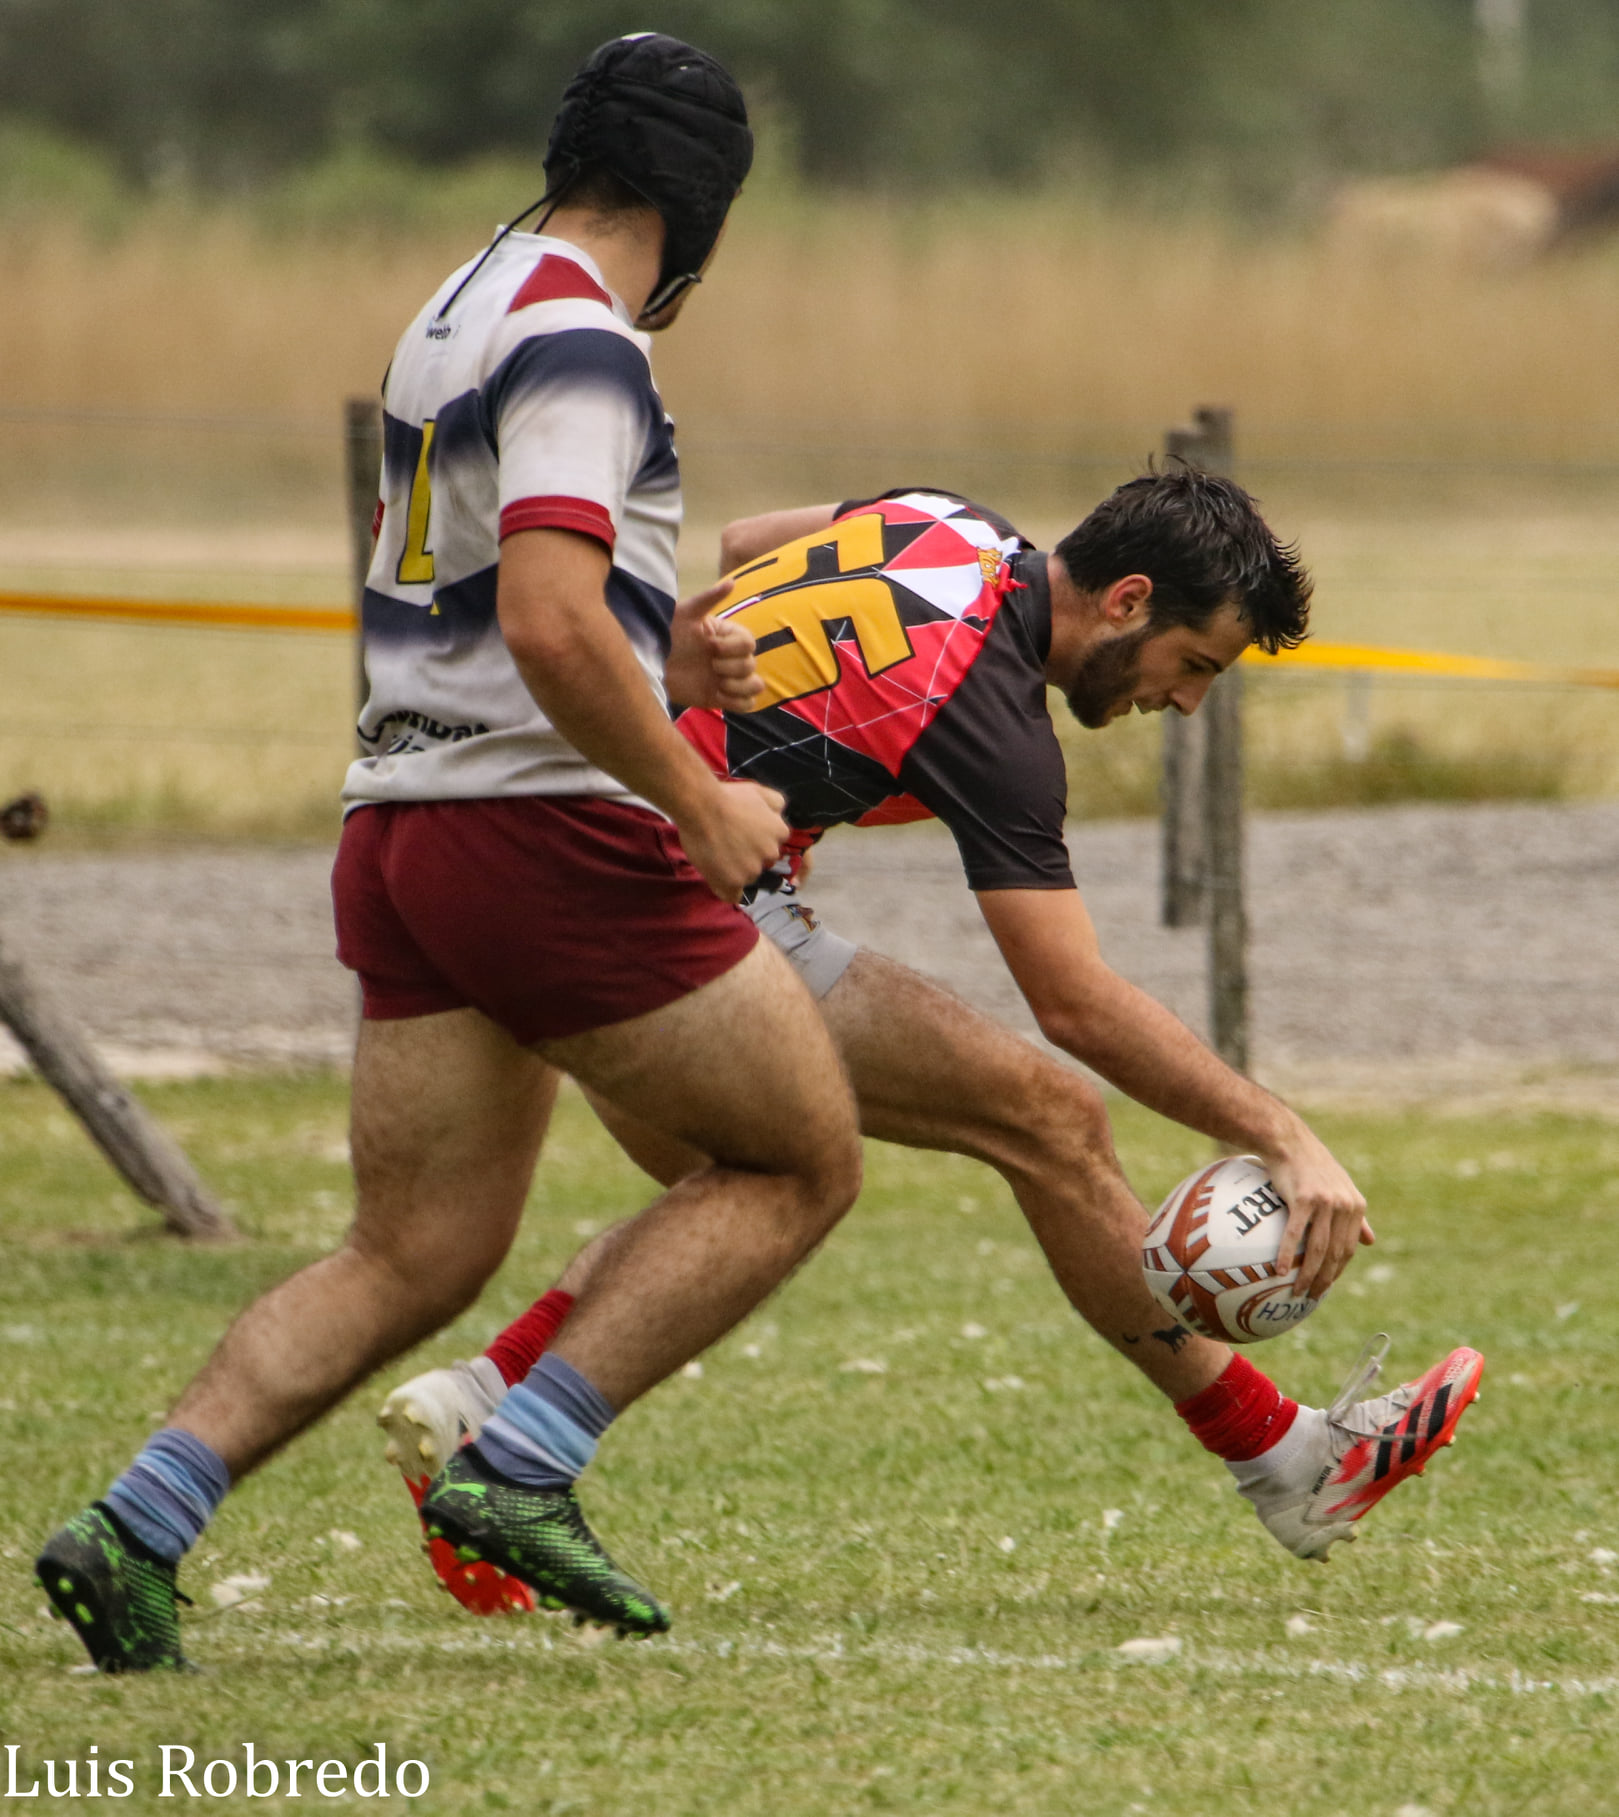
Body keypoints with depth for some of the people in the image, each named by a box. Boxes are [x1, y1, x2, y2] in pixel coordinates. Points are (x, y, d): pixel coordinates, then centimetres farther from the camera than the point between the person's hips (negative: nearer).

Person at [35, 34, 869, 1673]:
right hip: (550, 825, -9)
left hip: (399, 831, 9)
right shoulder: (578, 340, -13)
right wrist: (701, 806, -15)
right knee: (800, 1166, 4)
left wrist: (654, 659, 19)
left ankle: (140, 1522, -4)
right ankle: (523, 1463, -6)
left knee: (412, 1260, 10)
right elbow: (551, 625, -25)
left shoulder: (459, 312, 17)